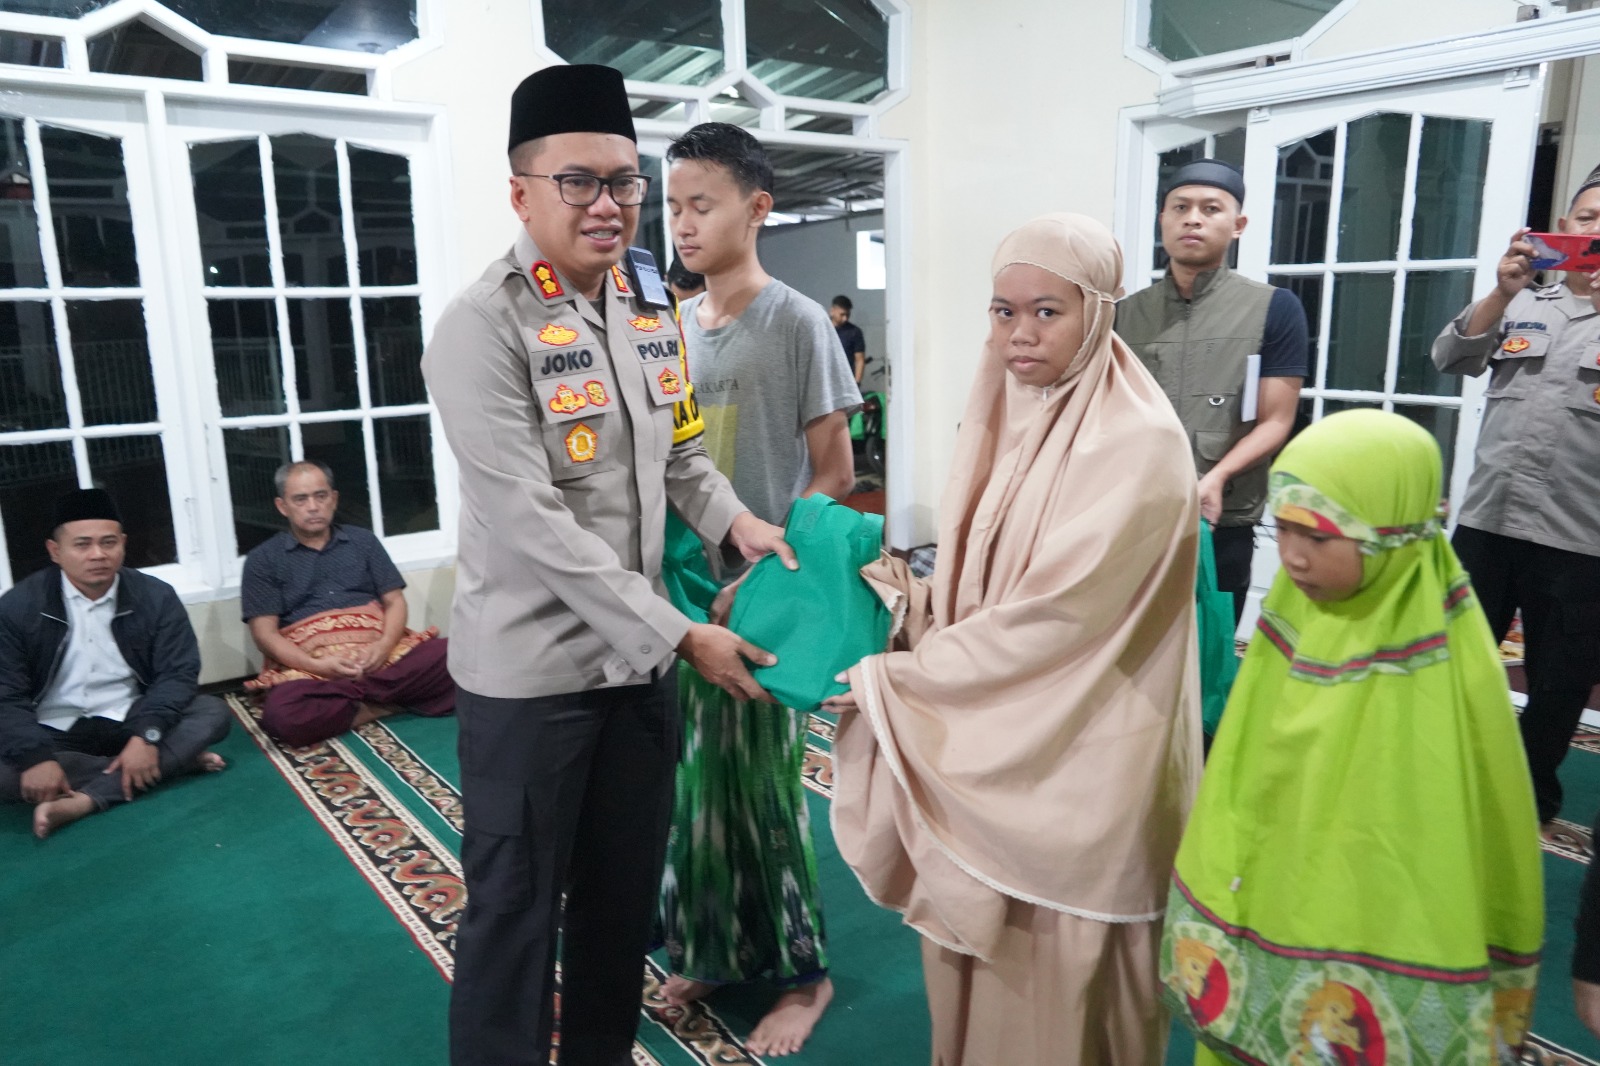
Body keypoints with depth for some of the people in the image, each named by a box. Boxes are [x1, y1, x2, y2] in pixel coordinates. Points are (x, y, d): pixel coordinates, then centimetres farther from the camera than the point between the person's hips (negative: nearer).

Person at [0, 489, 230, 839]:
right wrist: (36, 758, -29)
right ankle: (173, 763, -24)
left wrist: (146, 736, -27)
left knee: (213, 712, -24)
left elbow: (178, 673, -9)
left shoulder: (155, 596, -5)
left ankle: (82, 801, -34)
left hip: (128, 722, 1)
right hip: (53, 733, -1)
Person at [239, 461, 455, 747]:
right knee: (282, 714, -36)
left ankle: (358, 698, -19)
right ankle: (379, 702, -17)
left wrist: (384, 645, -10)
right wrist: (317, 666, -15)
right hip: (309, 667, -2)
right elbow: (265, 633, 2)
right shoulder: (263, 559, 11)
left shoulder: (363, 540, 18)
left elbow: (395, 601, 12)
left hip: (379, 653, 2)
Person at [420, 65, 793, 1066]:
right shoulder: (483, 326, -17)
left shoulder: (654, 314, 6)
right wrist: (683, 635, -22)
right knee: (516, 908, 10)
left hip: (639, 654, 7)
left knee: (626, 890, 21)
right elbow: (529, 523, -23)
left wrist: (733, 521, -3)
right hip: (531, 668, -6)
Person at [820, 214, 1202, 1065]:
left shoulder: (1138, 446, -18)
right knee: (977, 956, 19)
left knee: (1055, 982, 10)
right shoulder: (1005, 421, 5)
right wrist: (908, 597, -9)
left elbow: (1057, 615, -22)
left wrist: (895, 681, -16)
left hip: (1075, 761, -6)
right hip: (983, 739, 7)